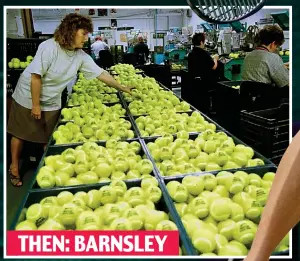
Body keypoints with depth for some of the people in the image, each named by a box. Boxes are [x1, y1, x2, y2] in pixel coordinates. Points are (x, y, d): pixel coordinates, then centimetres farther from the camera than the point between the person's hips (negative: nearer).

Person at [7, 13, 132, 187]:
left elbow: (101, 74, -5)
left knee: (48, 137, 9)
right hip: (28, 97, -4)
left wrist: (123, 88, -6)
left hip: (51, 103, 5)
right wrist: (35, 104, -20)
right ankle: (14, 166, 28)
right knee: (20, 133, 9)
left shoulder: (81, 56, -8)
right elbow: (36, 76, -24)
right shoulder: (50, 47, -25)